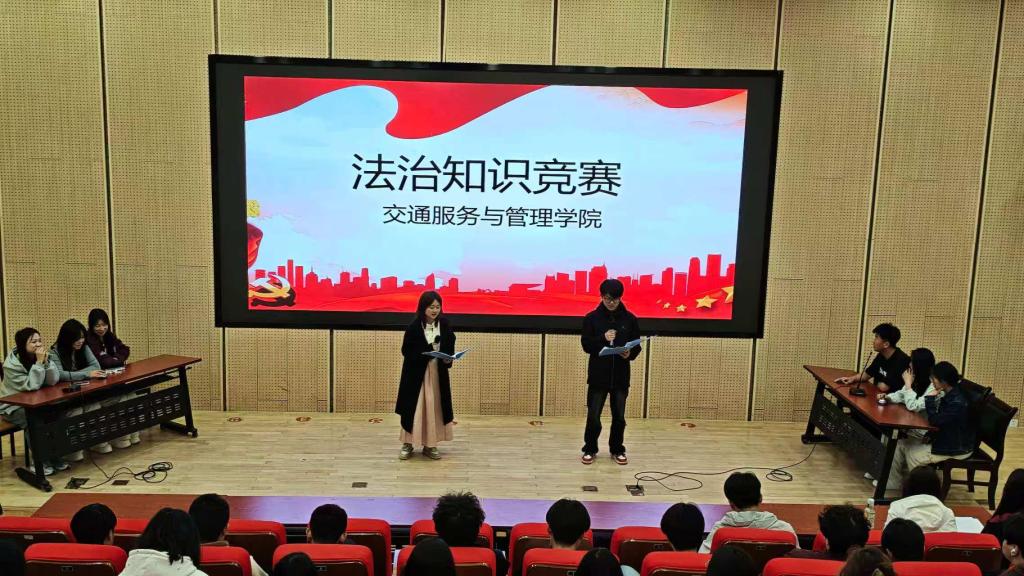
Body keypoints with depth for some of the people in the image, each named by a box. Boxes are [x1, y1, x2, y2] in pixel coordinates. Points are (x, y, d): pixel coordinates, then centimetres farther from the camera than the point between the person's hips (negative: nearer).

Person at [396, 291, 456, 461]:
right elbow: (406, 352, -10)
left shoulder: (444, 324, -2)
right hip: (417, 373, -3)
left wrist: (448, 359, -13)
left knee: (434, 407, 7)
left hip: (438, 372, 4)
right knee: (414, 407, 0)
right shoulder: (414, 327, -13)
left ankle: (430, 445, 18)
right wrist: (425, 354, -23)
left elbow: (450, 347, 7)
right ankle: (408, 444, 14)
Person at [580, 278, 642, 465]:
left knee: (619, 416, 9)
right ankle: (590, 449, 20)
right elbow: (586, 345, -5)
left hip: (621, 376, 1)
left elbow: (637, 346, 5)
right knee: (593, 416, 2)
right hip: (598, 375, -1)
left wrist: (630, 354, -17)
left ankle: (617, 450, 26)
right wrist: (603, 338, -21)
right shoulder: (592, 318, -3)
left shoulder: (629, 318, 2)